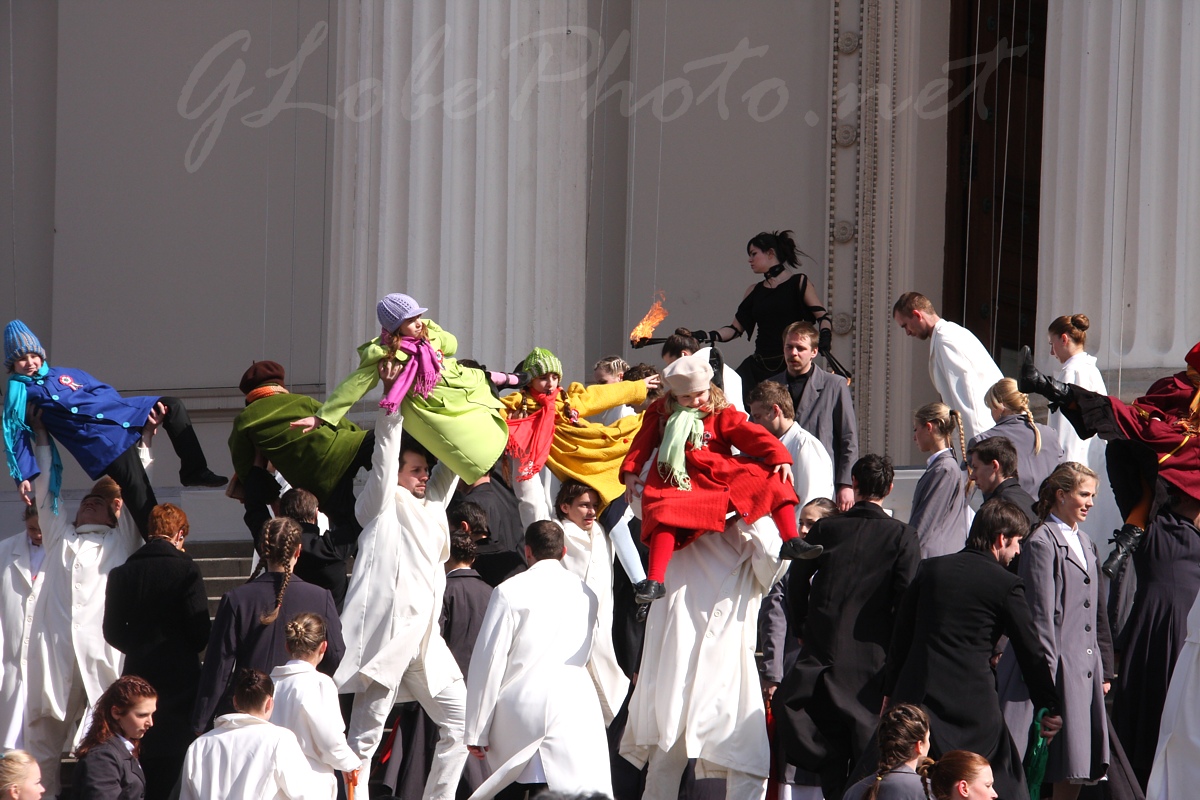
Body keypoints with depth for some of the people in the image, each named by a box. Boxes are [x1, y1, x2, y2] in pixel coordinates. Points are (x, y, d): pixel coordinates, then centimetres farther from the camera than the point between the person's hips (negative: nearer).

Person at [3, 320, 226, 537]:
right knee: (135, 486, -22)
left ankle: (194, 471, 4)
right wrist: (24, 477, -11)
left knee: (173, 406, 2)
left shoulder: (64, 374, 20)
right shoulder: (18, 394, 4)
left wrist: (147, 407, 8)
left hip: (119, 414, 7)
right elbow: (18, 438, 1)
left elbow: (102, 391, 19)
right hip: (95, 437, -7)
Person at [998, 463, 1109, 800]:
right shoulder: (1042, 542, -9)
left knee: (1079, 767, 6)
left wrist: (1100, 670, 18)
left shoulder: (1084, 543, 17)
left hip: (1084, 670, 8)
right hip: (1058, 667, -8)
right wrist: (1046, 673, -17)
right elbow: (1040, 615, -13)